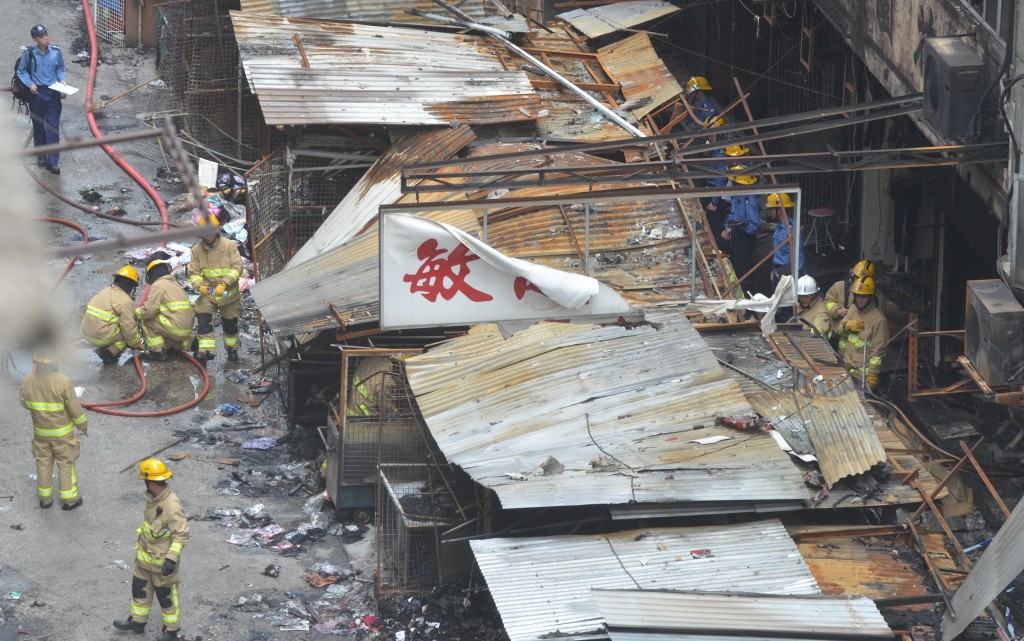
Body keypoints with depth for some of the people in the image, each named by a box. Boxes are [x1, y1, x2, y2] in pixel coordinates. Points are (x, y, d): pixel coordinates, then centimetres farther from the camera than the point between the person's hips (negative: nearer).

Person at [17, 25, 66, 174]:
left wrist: (62, 80, -5)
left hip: (53, 93, 0)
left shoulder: (56, 51, -4)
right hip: (36, 93, 0)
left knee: (53, 127, -4)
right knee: (38, 126, 12)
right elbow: (21, 71, 3)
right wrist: (30, 84, -11)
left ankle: (52, 161, -3)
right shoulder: (29, 53, -9)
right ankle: (41, 155, 30)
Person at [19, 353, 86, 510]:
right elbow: (75, 408, -18)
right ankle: (68, 500, 22)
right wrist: (83, 425, 0)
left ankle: (45, 499, 30)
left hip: (40, 432, 4)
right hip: (62, 432, -3)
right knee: (65, 464, 12)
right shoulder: (62, 381, -28)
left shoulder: (28, 381, -16)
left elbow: (25, 403, 3)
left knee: (43, 463, 19)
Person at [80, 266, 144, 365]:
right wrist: (138, 345, 10)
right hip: (103, 337, -8)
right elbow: (130, 330, -10)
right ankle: (110, 352, -4)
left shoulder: (105, 292, 14)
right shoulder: (125, 302, -11)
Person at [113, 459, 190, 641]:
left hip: (162, 562, -8)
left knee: (166, 595, 9)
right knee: (139, 589, 21)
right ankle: (137, 622, 39)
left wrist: (171, 559, -32)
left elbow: (182, 535, -28)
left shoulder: (171, 506, -30)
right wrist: (142, 542, 25)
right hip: (144, 556, 8)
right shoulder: (152, 498, -3)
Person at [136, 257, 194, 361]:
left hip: (176, 328, -9)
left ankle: (158, 352, 1)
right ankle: (187, 342, 21)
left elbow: (149, 311, -12)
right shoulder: (174, 283, 20)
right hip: (187, 329, 9)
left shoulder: (158, 285, -7)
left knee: (146, 321, 3)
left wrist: (136, 313, 9)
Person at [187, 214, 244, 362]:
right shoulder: (197, 249, -4)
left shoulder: (229, 246, -11)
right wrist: (199, 285, -25)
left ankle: (232, 349, 36)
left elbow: (237, 268, -15)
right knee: (203, 320, -19)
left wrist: (224, 283, -28)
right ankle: (206, 350, -18)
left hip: (229, 294, -1)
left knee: (230, 323, 13)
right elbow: (193, 272, -4)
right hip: (207, 293, 1)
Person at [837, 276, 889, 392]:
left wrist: (873, 375, -17)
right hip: (846, 365, 7)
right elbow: (840, 330, 17)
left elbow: (878, 351, -16)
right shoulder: (853, 309, 7)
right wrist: (847, 325, -7)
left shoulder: (879, 320, -16)